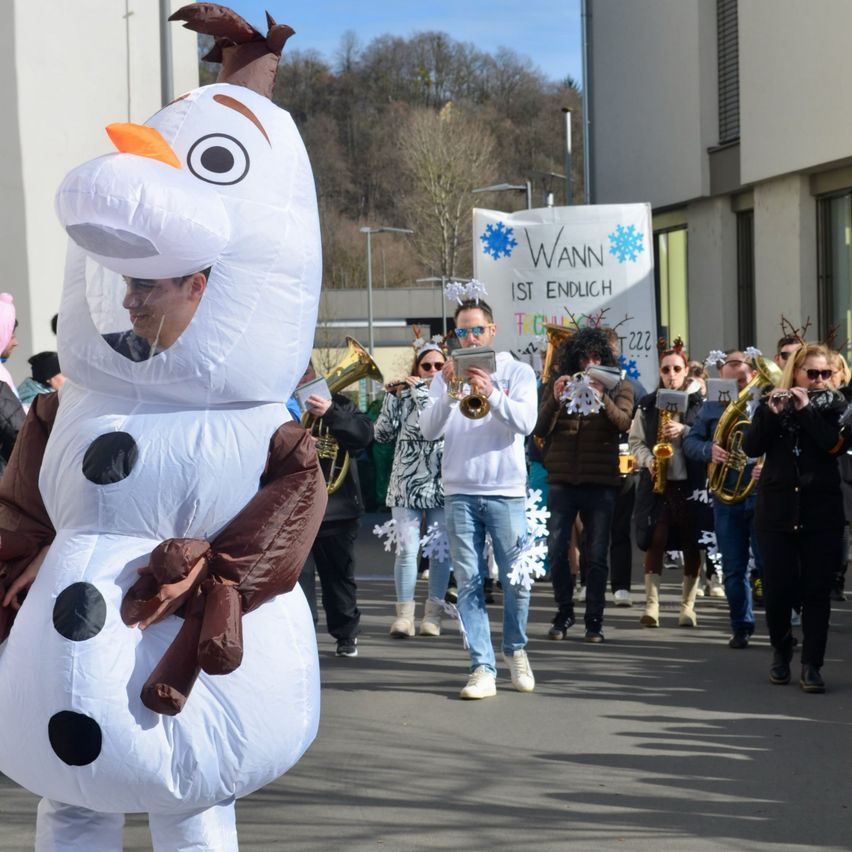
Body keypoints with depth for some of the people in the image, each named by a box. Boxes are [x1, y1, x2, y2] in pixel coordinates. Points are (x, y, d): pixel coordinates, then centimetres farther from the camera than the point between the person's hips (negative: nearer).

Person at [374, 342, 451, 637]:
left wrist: (419, 389, -9)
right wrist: (391, 396, -5)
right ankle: (404, 614, -1)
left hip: (442, 484, 0)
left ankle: (433, 614, 11)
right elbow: (383, 434, 2)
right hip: (407, 484, 0)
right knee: (407, 549, -7)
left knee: (441, 550, 3)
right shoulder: (403, 396, 8)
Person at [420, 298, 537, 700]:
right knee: (469, 583, -1)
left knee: (516, 580, 1)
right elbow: (429, 430, -1)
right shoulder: (446, 376, 10)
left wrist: (492, 394, -26)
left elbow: (525, 422, -10)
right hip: (460, 493, 2)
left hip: (506, 492, -1)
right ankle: (482, 669, 0)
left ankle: (515, 650, 24)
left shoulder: (517, 372, 5)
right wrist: (448, 393, -17)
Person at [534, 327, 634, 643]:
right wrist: (555, 400, -16)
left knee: (596, 555, 1)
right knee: (556, 550, -2)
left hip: (601, 483, -1)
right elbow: (540, 430, 0)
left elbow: (623, 422, -12)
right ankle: (564, 614, 13)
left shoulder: (618, 386, 5)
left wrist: (602, 399, -29)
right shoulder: (557, 385, 8)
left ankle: (594, 620, 9)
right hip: (562, 480, 1)